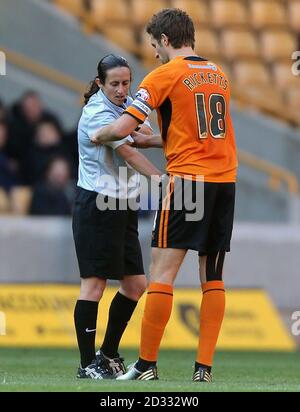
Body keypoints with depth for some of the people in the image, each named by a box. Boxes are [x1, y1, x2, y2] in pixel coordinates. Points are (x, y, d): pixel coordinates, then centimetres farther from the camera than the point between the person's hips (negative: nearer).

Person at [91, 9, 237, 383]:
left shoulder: (165, 75, -5)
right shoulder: (219, 75, 15)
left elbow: (121, 128, -9)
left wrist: (98, 136, 12)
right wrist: (150, 140, 30)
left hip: (187, 178, -6)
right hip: (225, 181, 6)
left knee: (162, 272, -4)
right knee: (212, 278, 7)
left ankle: (147, 364, -5)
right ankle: (204, 366, 3)